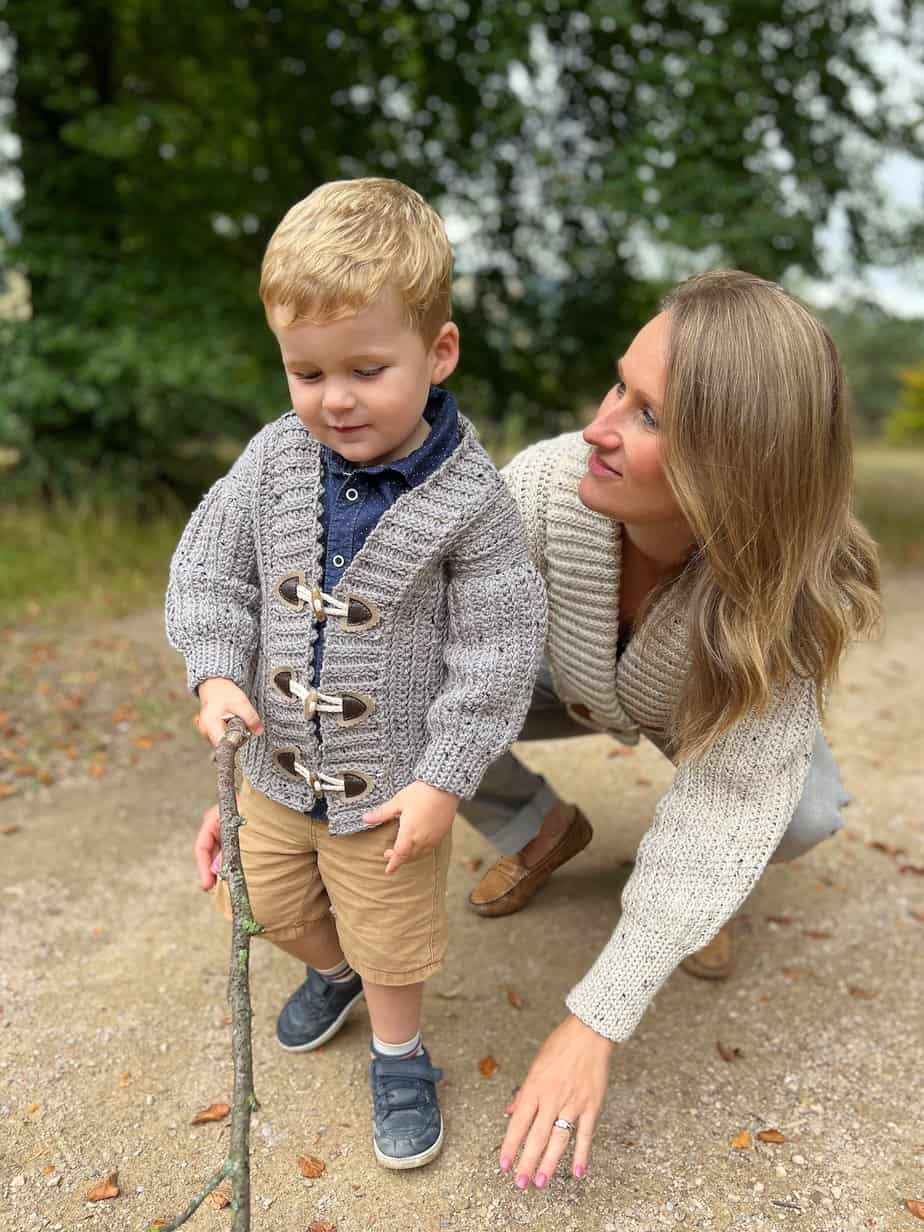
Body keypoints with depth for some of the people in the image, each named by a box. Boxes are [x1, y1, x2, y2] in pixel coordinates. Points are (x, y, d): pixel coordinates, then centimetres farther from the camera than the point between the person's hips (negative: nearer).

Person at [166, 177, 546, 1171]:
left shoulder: (470, 501, -22)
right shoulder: (274, 461, -11)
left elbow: (497, 651, -17)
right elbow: (208, 568, -1)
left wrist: (443, 780, -17)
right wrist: (217, 673, -17)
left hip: (391, 783, -4)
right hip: (278, 763, 5)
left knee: (392, 936, 16)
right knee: (274, 903, 27)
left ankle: (398, 1056, 46)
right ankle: (334, 970, 60)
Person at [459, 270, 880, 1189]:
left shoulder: (790, 582, -39)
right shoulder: (549, 483, -39)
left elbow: (732, 802, -40)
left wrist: (595, 1022, -41)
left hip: (713, 708, -1)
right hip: (573, 681, 2)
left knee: (804, 809, -31)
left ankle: (682, 888, 7)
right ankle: (541, 831, 9)